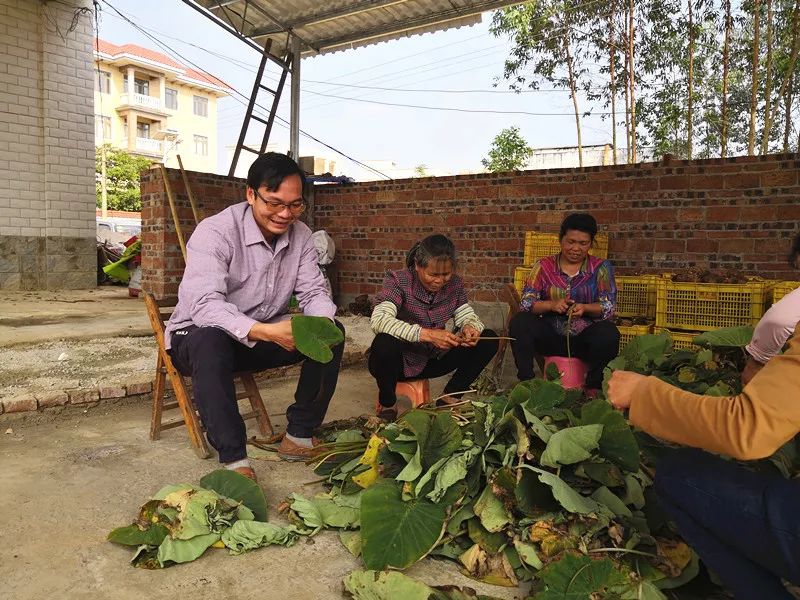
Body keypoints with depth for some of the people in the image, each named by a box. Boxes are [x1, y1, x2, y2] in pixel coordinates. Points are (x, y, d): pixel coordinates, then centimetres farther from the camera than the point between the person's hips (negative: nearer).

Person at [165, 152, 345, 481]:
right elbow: (204, 305, -34)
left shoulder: (300, 235, -4)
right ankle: (234, 460, -34)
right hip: (198, 336, -5)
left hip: (262, 337, 6)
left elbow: (314, 292, -4)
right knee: (211, 341, -40)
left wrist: (321, 323, -29)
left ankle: (299, 437, -7)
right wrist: (266, 332, -48)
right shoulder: (215, 232, -22)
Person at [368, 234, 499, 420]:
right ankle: (387, 403, -9)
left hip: (432, 361, 5)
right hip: (399, 363, -4)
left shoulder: (454, 284, -3)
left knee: (488, 339, -7)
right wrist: (427, 334, -43)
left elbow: (466, 317, 1)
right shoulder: (398, 280, -19)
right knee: (385, 342, -38)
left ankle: (450, 397, 5)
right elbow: (378, 320, -34)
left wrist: (470, 327, -25)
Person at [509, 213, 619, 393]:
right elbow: (526, 303, -5)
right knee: (519, 322, -24)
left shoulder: (601, 268, 4)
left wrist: (585, 308, -24)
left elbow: (609, 307, -3)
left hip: (585, 337, 0)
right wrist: (552, 305, -23)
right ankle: (525, 381, -11)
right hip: (551, 336, 1)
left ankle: (594, 387, -10)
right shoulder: (543, 266, 4)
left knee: (609, 333, -32)